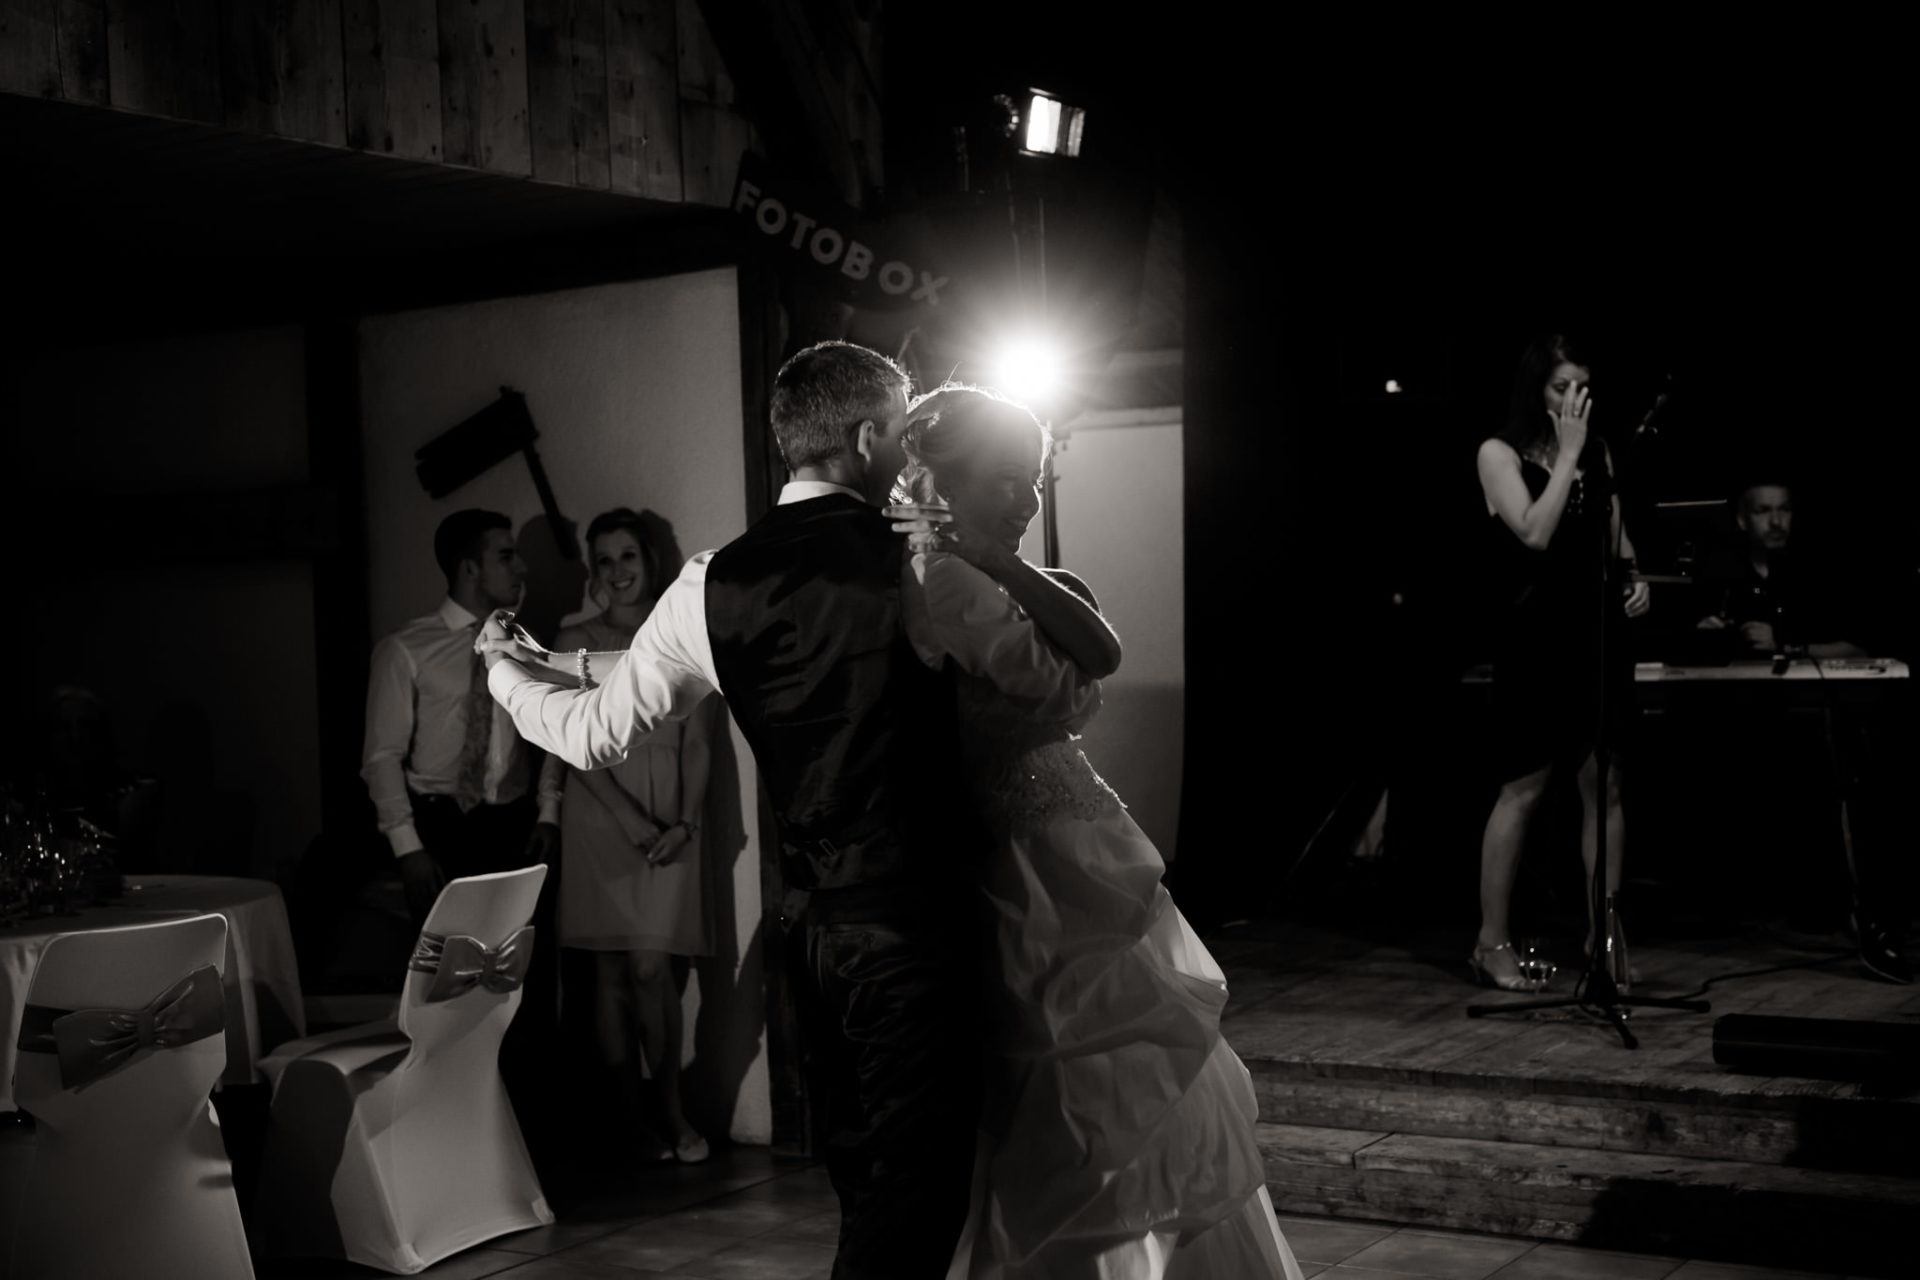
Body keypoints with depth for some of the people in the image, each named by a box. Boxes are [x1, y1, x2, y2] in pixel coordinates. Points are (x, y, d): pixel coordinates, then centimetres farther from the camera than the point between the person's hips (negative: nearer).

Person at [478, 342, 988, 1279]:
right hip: (917, 920, -5)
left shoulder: (717, 583, -1)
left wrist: (509, 668, 26)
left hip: (815, 922, 6)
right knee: (918, 1185, 4)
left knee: (866, 1182, 20)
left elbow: (596, 732, 7)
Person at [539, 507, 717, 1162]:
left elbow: (699, 741, 5)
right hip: (601, 819, 0)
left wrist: (684, 822, -8)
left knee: (652, 965, -10)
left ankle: (666, 1112, 3)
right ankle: (628, 1116, 8)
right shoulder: (574, 643, 8)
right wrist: (633, 820, -11)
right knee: (612, 970, 0)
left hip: (671, 823, 0)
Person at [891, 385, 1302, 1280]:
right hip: (1044, 876, -9)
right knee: (1104, 1111, -2)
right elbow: (1065, 694, -15)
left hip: (1066, 868, 9)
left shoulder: (974, 576, 10)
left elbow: (1102, 652, -2)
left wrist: (1009, 569, -8)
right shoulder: (946, 582, -18)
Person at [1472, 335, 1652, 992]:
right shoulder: (1499, 453, -2)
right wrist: (1567, 453, -12)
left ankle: (1604, 936, 12)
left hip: (1598, 631, 5)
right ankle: (1492, 942, 7)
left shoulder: (1598, 455, 13)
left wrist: (1634, 579, 0)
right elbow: (1535, 533, -16)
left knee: (1606, 785, 3)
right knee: (1523, 789, -2)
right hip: (1536, 634, -5)